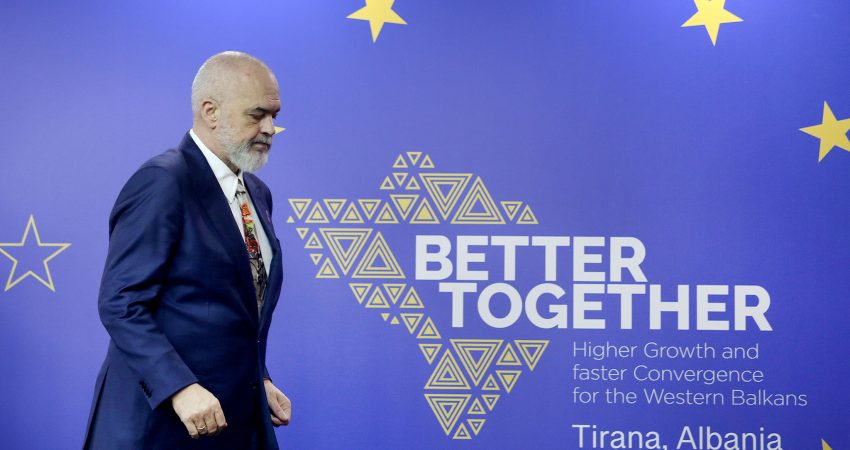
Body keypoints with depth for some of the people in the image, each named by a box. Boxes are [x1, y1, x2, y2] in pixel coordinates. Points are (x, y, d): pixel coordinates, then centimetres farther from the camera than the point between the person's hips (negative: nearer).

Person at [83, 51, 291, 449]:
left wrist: (258, 380, 8)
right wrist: (179, 387, -25)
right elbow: (120, 304, -18)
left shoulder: (257, 194, 12)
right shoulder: (162, 182, -14)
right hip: (160, 417, -7)